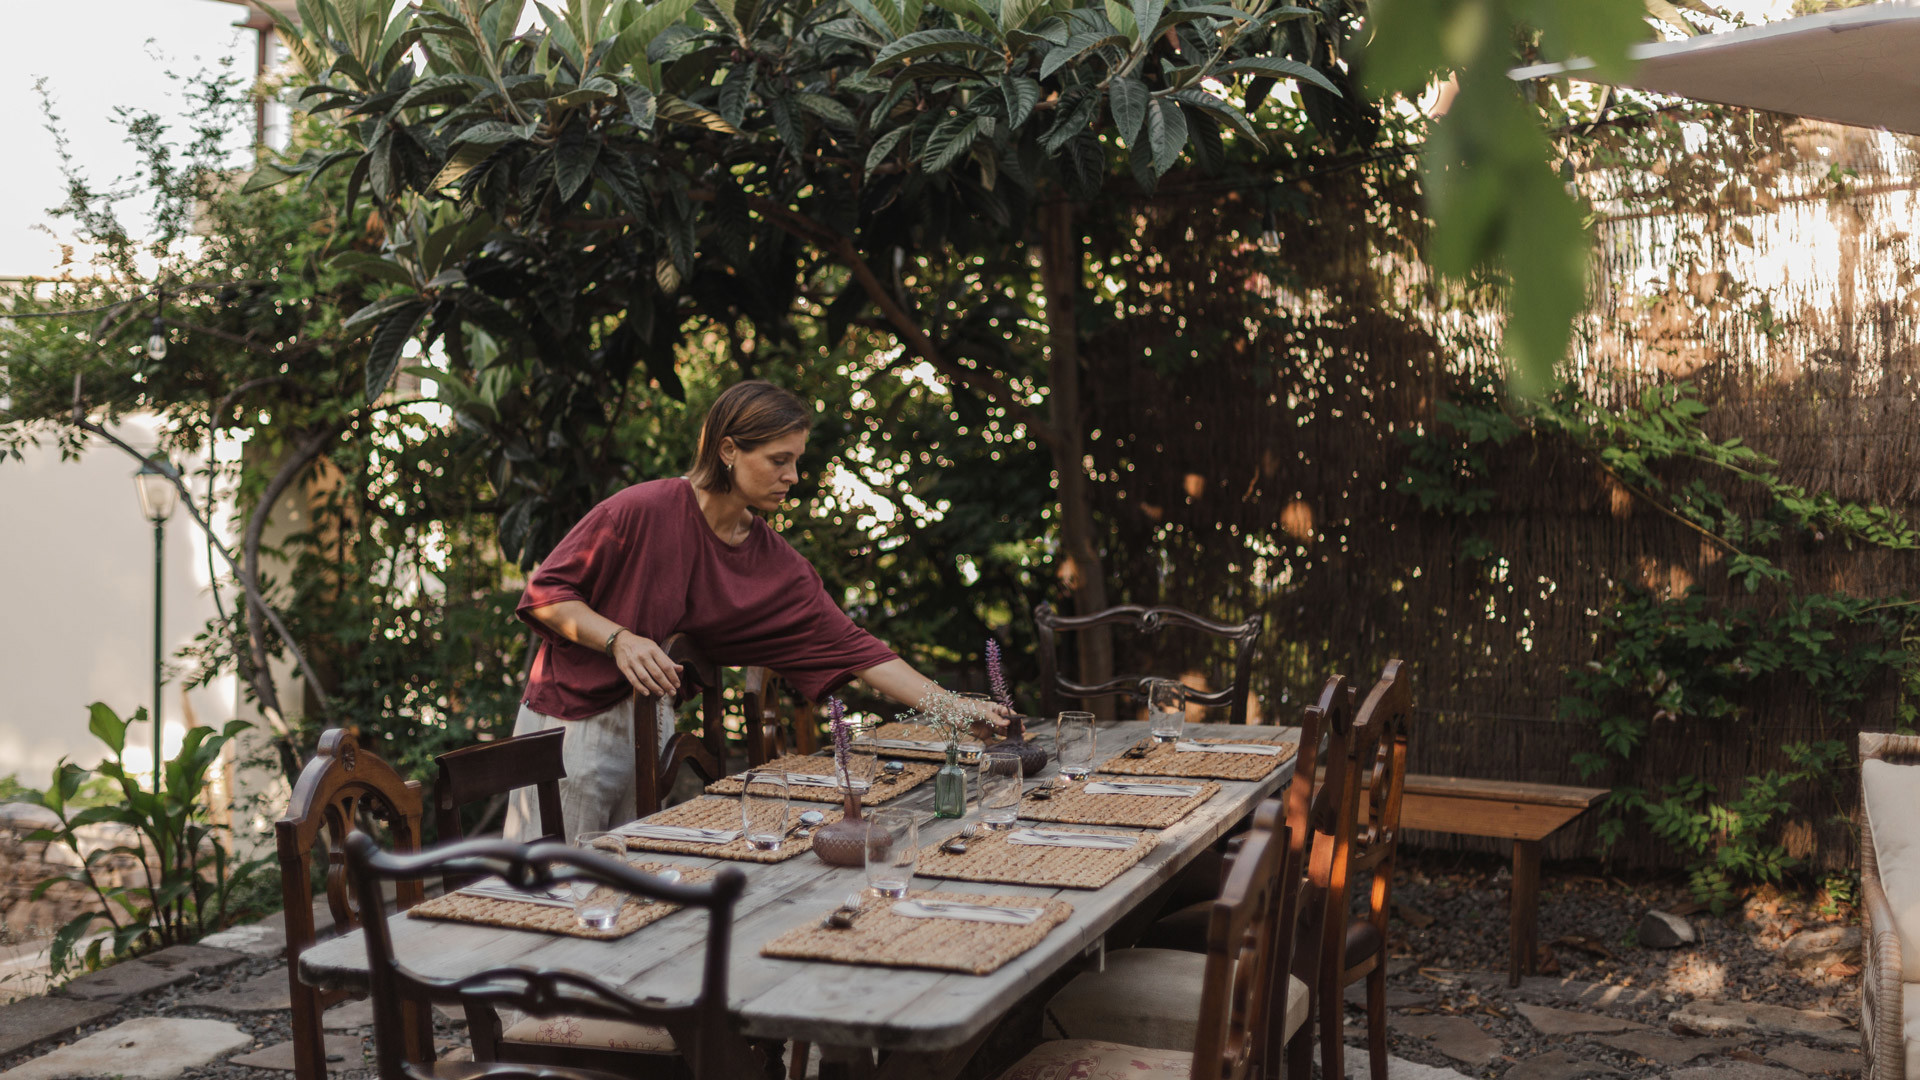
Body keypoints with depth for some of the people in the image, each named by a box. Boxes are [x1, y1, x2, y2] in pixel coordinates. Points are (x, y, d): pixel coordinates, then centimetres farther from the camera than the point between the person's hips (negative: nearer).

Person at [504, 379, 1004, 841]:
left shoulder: (775, 564, -3)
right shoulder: (642, 510, -19)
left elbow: (848, 646, -5)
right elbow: (545, 592, -12)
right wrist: (619, 639, -27)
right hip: (569, 719, -5)